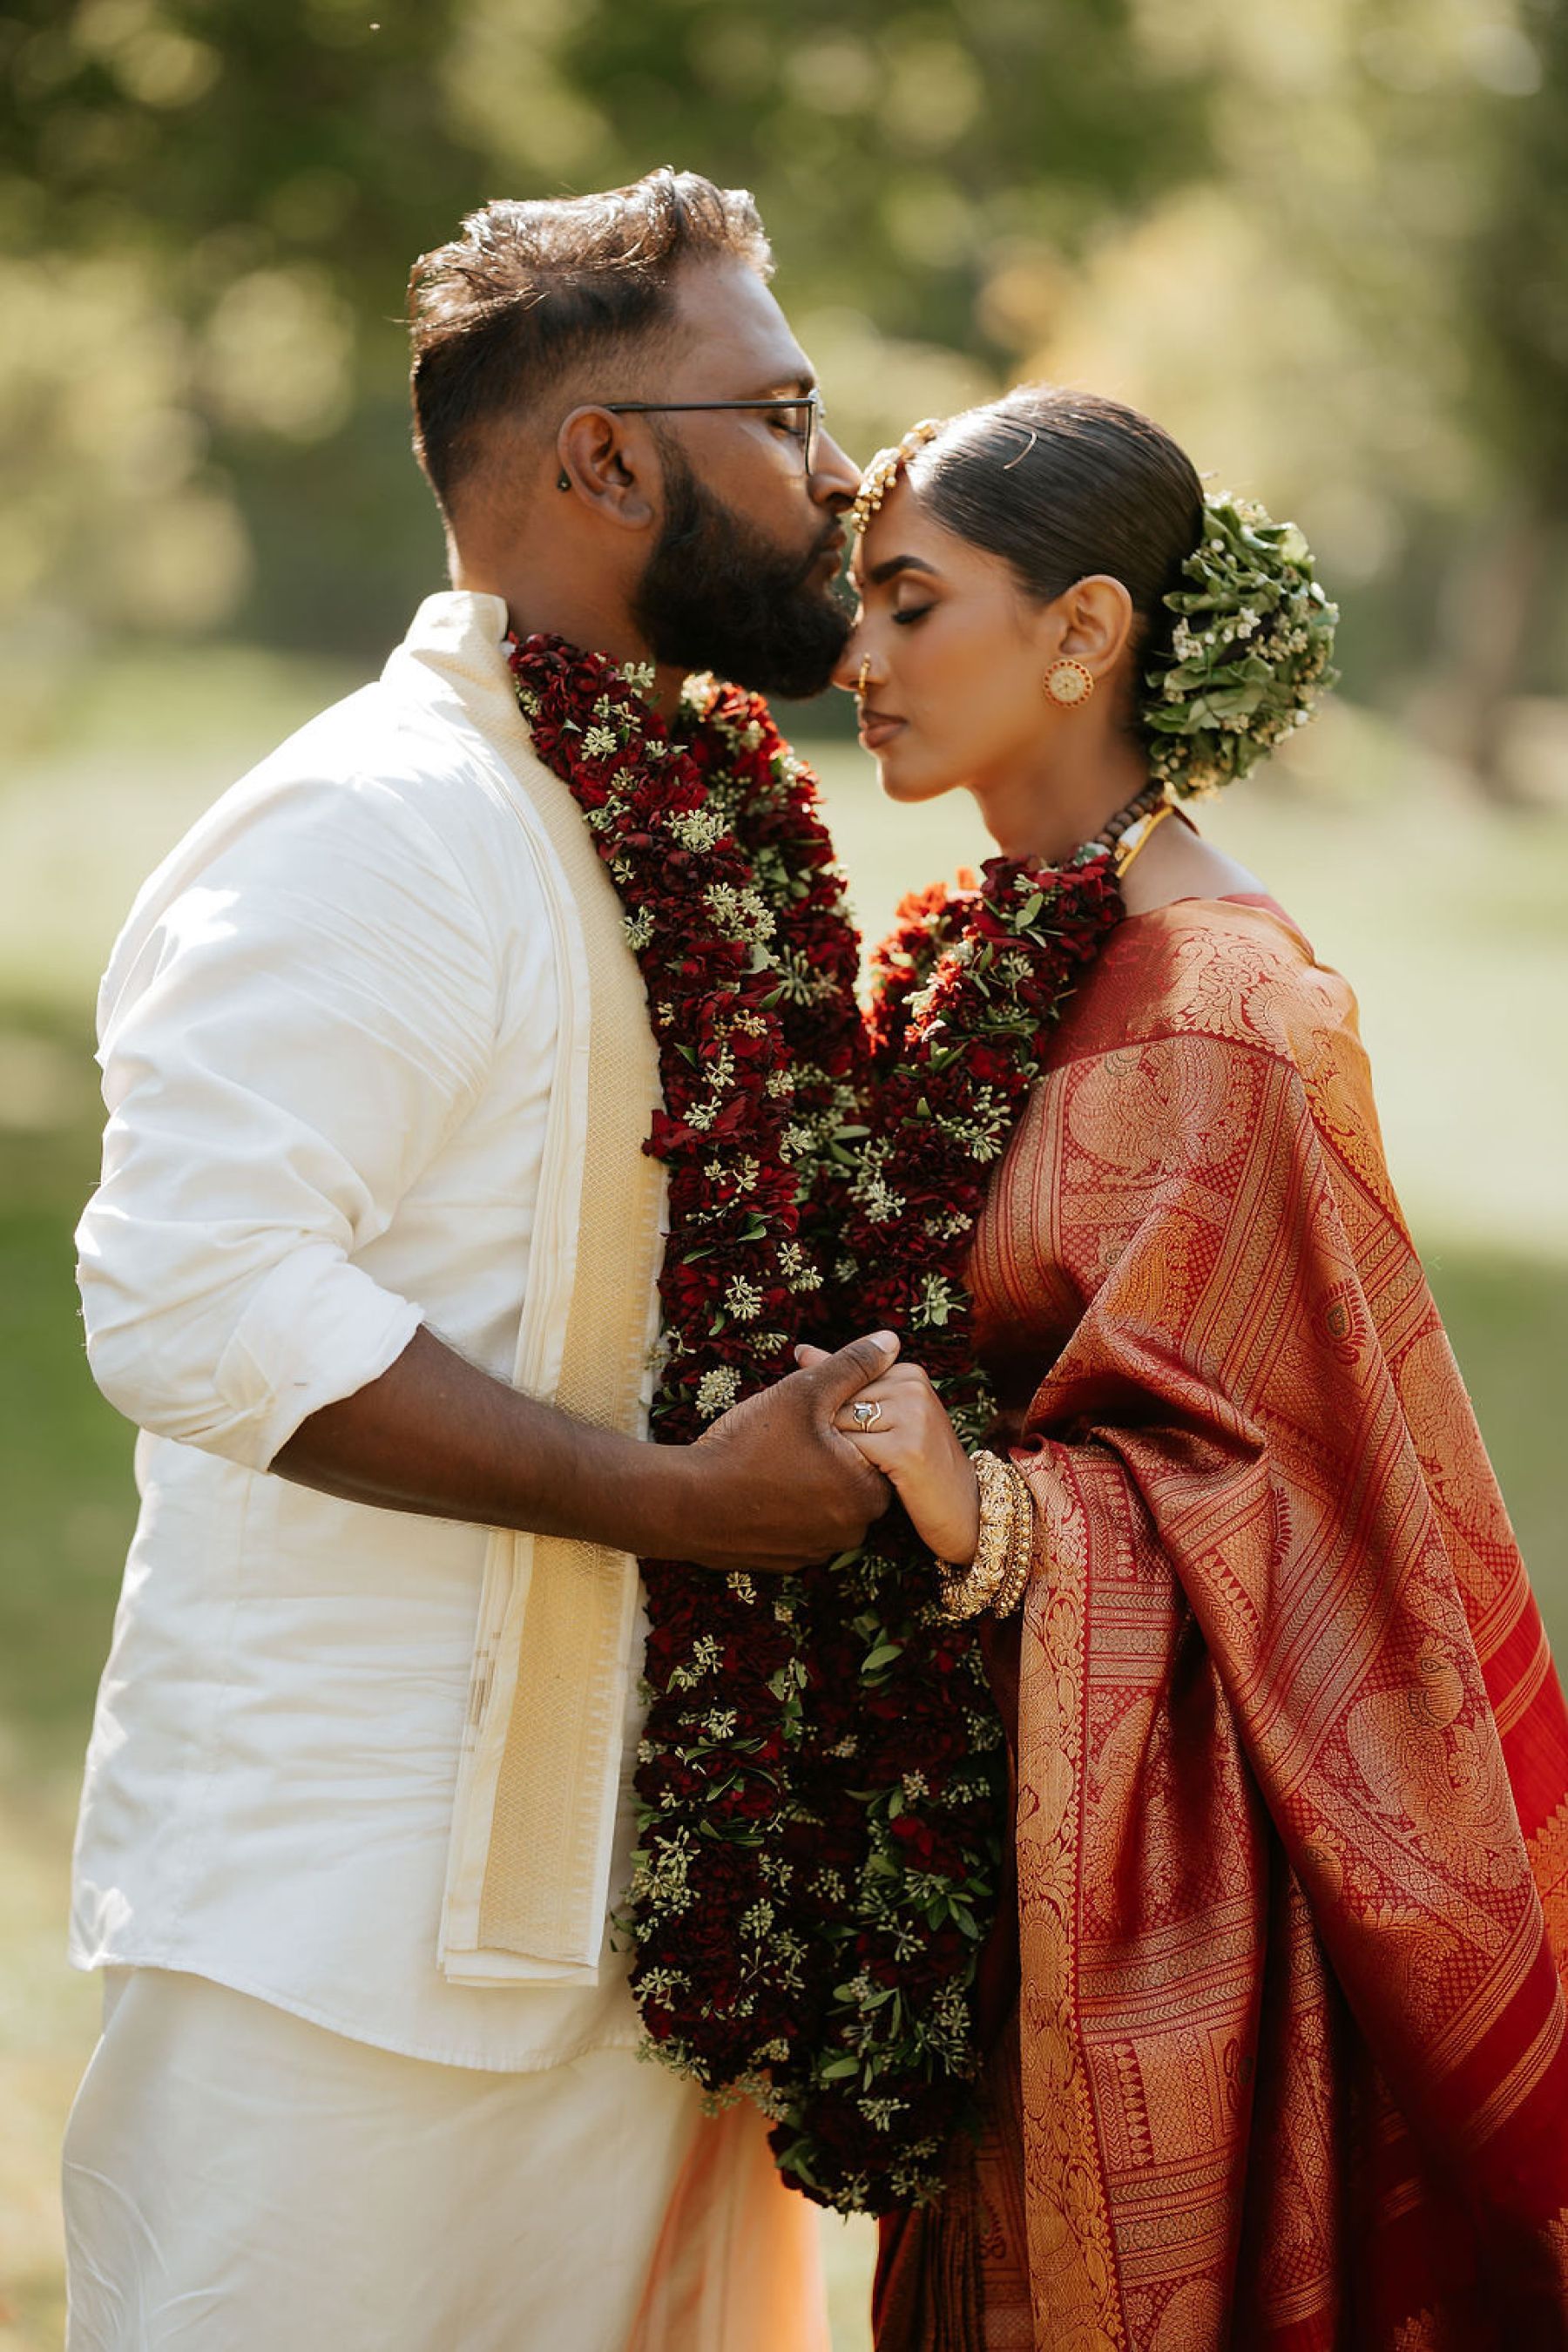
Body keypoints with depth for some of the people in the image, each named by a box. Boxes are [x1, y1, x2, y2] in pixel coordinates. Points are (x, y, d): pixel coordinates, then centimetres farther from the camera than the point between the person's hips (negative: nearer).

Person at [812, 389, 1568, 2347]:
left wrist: (987, 1518, -30)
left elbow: (1245, 1491, -17)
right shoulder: (1008, 945, 8)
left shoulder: (1219, 1024, -18)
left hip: (1148, 1843, -8)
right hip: (996, 1820, 8)